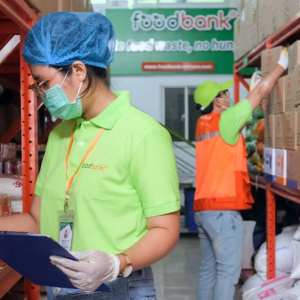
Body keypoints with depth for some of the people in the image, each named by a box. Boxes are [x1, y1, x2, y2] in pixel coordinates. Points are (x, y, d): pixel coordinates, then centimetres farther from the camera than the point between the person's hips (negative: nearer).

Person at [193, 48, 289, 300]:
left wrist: (254, 84, 27)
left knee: (209, 268, 13)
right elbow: (261, 93, -4)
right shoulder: (224, 121, -10)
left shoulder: (203, 125, 11)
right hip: (223, 209, -8)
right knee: (228, 270, -3)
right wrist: (282, 64, 8)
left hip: (204, 208, 9)